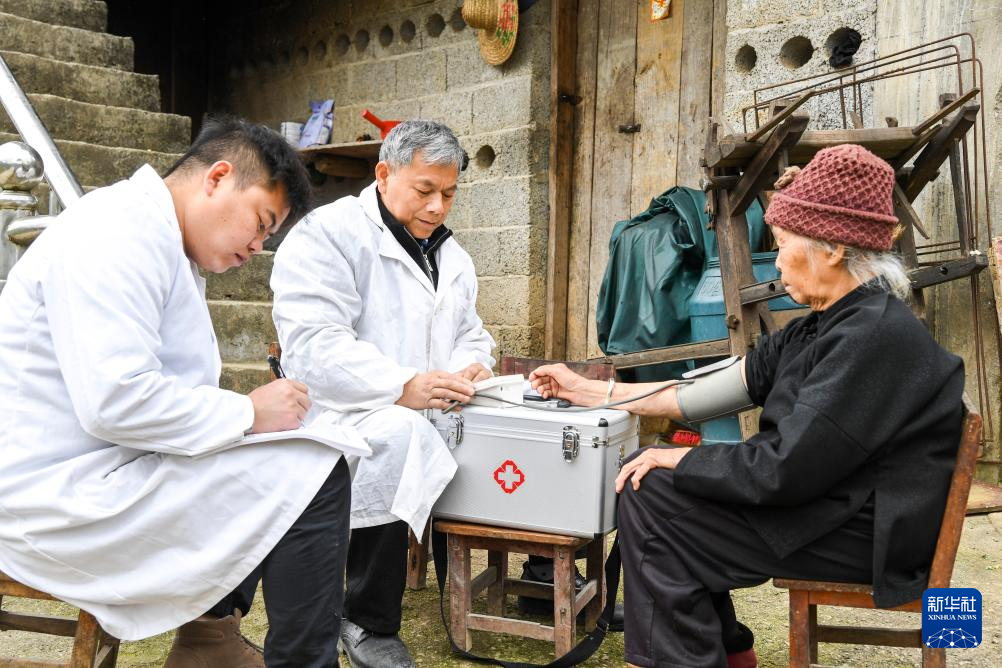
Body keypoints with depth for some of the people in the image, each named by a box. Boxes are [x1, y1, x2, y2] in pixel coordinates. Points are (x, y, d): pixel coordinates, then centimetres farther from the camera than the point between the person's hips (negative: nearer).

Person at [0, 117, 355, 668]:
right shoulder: (118, 233, -18)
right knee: (316, 476, -17)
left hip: (98, 465, 11)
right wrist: (248, 411, -18)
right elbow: (114, 400, -28)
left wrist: (249, 412, -1)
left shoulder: (166, 246, 14)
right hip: (62, 494, -11)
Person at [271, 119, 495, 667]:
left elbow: (470, 334, 22)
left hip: (430, 410, 7)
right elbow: (311, 342, -22)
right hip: (347, 412, -7)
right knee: (400, 438, -36)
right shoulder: (328, 233, -9)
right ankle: (368, 623, -18)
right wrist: (403, 388, -33)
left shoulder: (451, 254, 16)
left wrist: (470, 368, -4)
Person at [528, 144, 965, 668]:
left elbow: (782, 469, -27)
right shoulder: (818, 330, 7)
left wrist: (675, 458, -12)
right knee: (649, 472, 10)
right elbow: (718, 389, 7)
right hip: (822, 501, 10)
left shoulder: (874, 336, -24)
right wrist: (589, 392, 8)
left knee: (650, 495, -14)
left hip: (865, 536, -10)